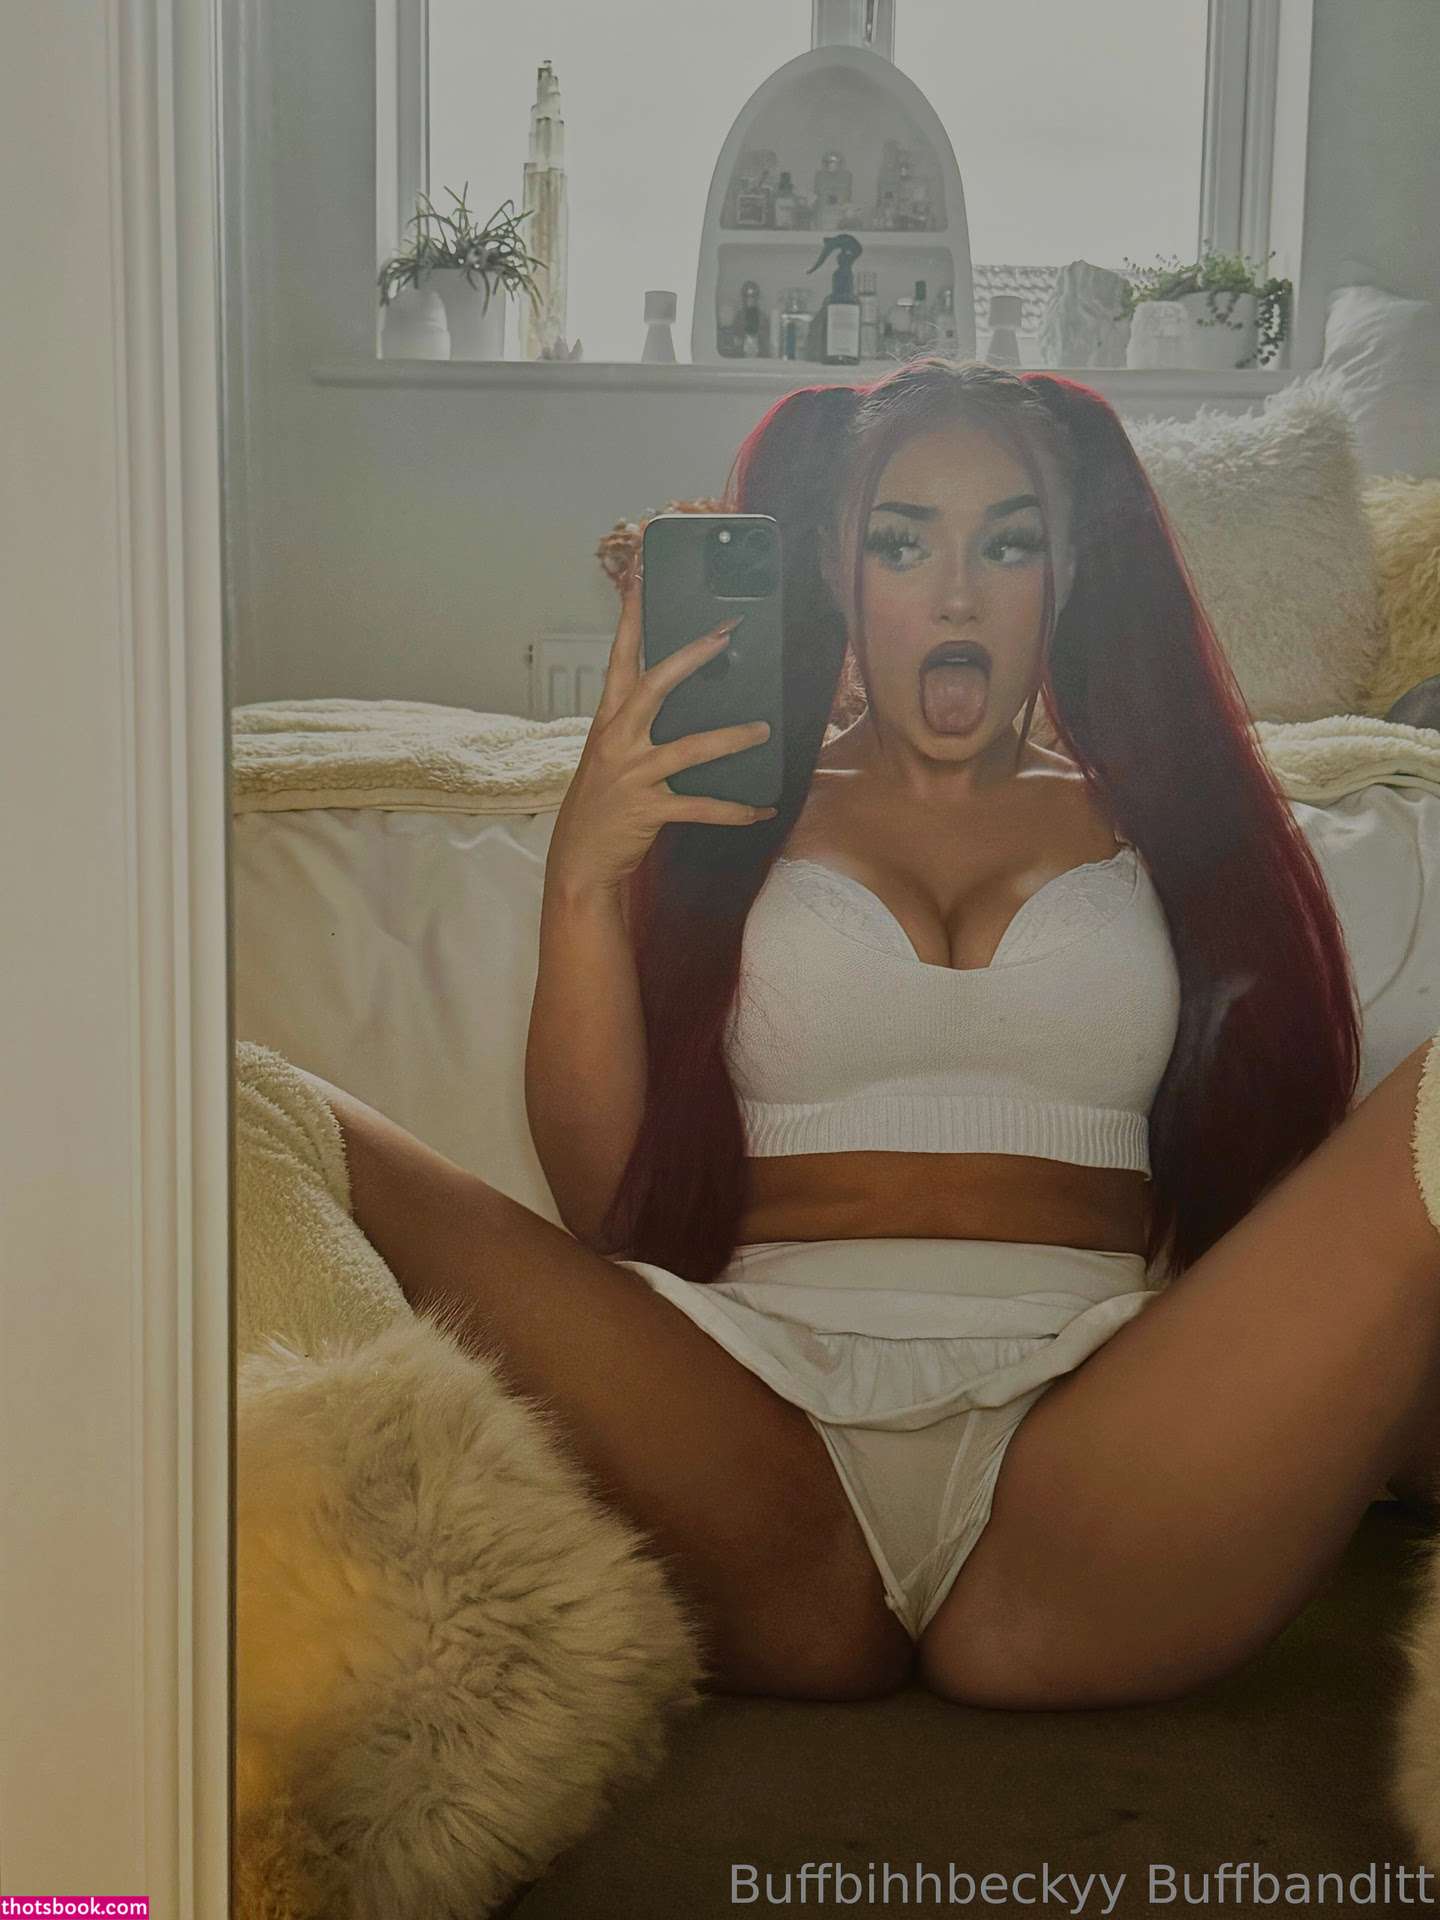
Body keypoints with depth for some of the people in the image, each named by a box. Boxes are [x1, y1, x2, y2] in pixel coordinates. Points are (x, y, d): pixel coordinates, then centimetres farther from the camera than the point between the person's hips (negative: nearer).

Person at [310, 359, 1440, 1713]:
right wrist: (581, 879, -1)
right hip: (759, 1421, -1)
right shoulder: (735, 807, 21)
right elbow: (608, 1208, 10)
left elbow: (1266, 1177, 14)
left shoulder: (1158, 817, 23)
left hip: (1095, 1423, 1)